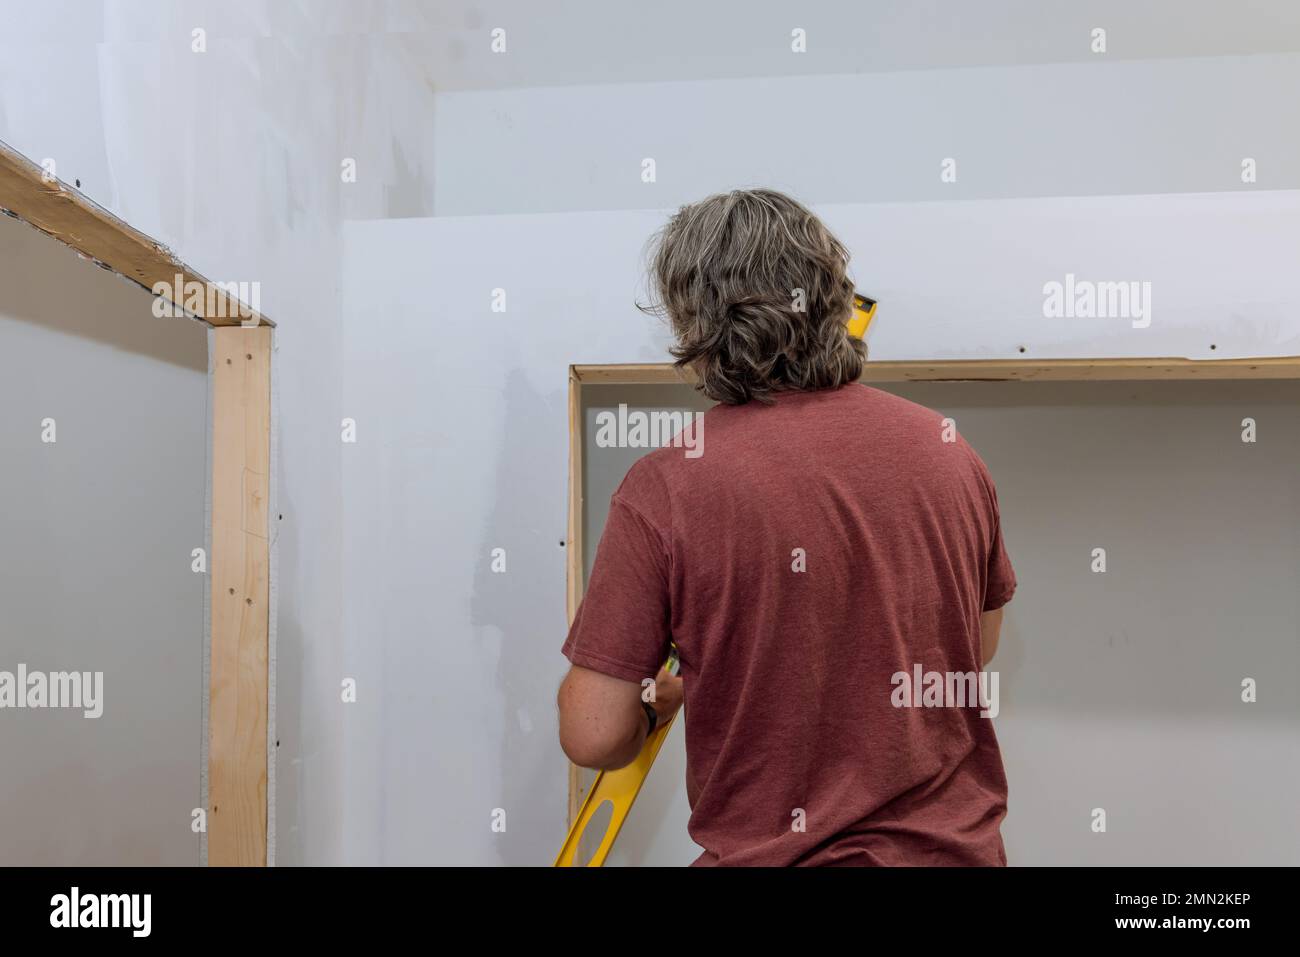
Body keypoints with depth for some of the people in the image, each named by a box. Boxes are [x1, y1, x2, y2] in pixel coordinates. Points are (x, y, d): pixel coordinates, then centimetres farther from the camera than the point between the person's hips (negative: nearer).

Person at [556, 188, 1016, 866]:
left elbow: (594, 737, -15)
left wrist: (655, 703, 6)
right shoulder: (947, 448, -5)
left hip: (777, 853, -4)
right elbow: (979, 647, 9)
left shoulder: (664, 487, -20)